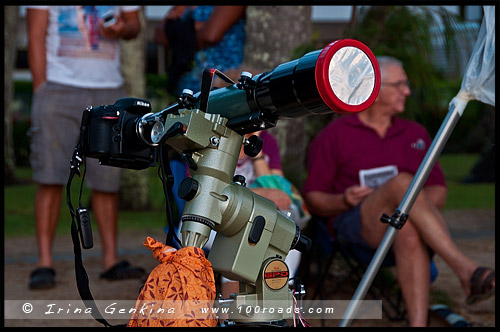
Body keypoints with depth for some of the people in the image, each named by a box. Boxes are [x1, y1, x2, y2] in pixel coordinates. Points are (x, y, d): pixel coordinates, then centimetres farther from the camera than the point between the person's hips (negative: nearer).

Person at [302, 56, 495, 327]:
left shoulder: (415, 134, 22)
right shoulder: (334, 136, 10)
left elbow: (439, 193, 18)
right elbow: (312, 200, 9)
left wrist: (418, 204, -6)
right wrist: (344, 200, -12)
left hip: (405, 221, 3)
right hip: (355, 222, -3)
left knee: (408, 233, -38)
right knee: (403, 183, -35)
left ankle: (417, 323, -52)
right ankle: (466, 271, -47)